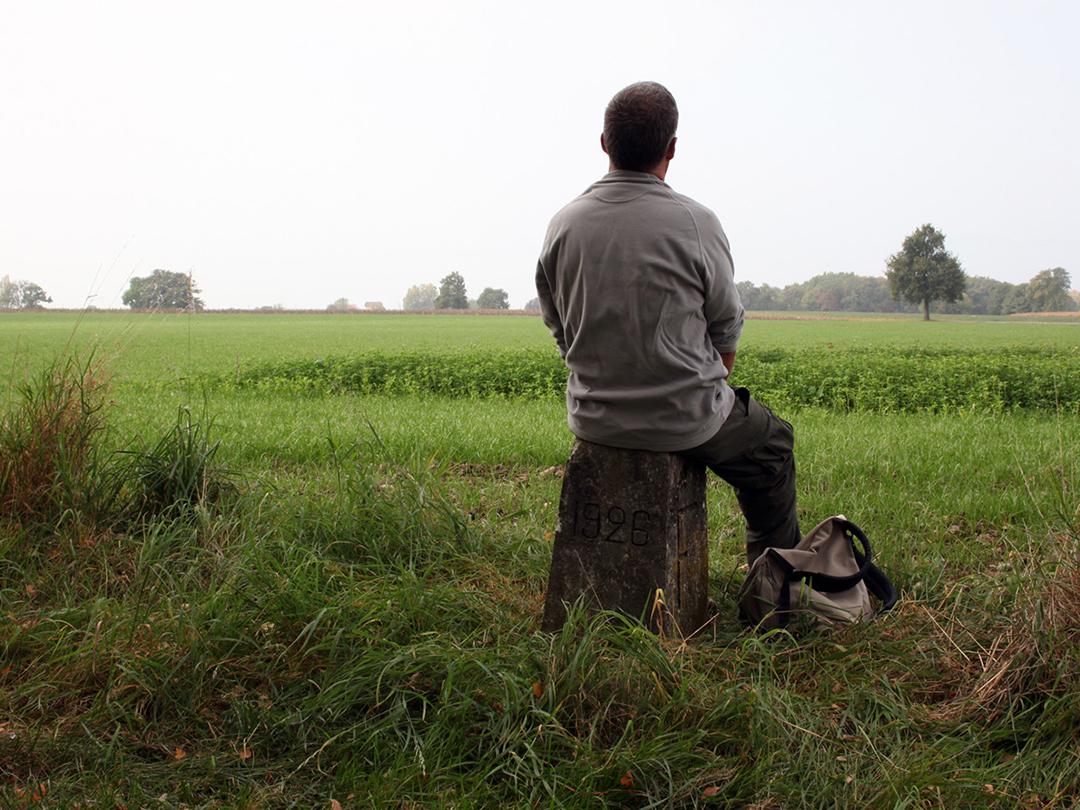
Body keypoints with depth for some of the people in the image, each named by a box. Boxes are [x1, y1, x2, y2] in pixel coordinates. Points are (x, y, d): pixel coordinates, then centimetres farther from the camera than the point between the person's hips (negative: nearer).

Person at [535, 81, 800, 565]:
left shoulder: (563, 225, -7)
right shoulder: (696, 224, -18)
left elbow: (559, 327, 5)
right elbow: (726, 330, -5)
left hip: (593, 419, 5)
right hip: (685, 419, -4)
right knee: (772, 444, 25)